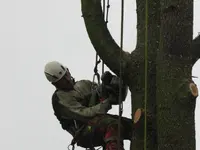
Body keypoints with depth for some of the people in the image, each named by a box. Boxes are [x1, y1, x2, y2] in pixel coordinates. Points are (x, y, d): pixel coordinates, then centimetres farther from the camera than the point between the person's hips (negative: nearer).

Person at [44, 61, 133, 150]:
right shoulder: (59, 98, 0)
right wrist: (107, 103, -21)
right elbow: (83, 114, -13)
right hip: (86, 131, -7)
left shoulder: (84, 84, 21)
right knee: (112, 124, -35)